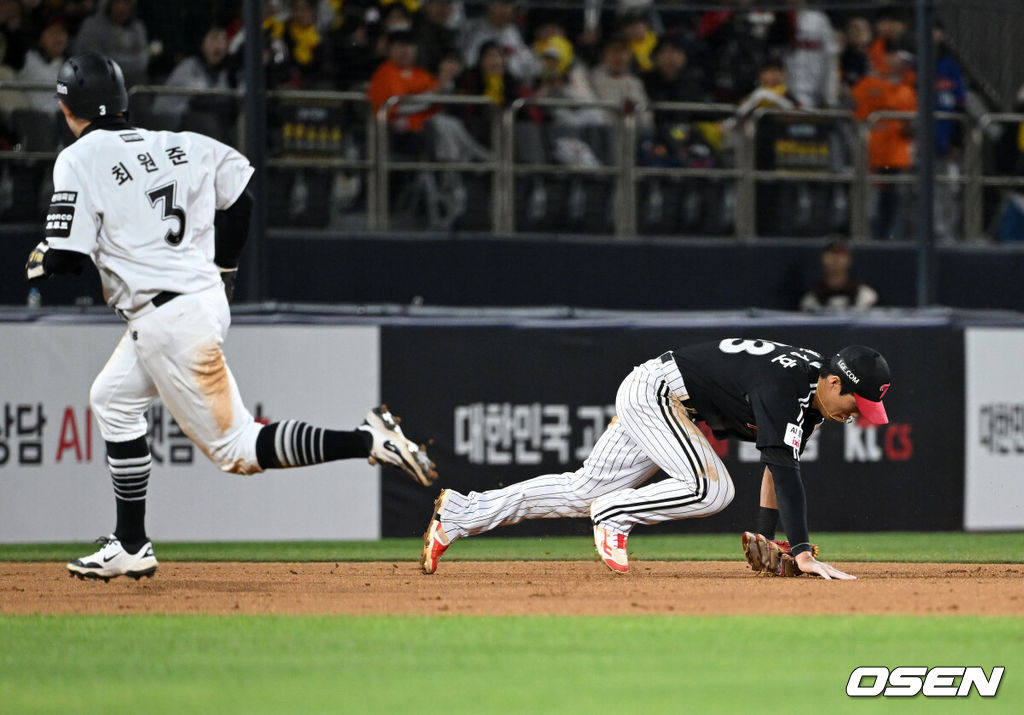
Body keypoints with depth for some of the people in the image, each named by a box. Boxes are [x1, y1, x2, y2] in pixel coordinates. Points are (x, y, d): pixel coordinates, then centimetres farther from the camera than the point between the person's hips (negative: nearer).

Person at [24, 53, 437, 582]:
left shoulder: (80, 160, -11)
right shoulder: (171, 145, 10)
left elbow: (67, 257, -15)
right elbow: (238, 185, 15)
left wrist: (38, 262, 9)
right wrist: (224, 271, 23)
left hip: (169, 320, -9)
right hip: (207, 297, 9)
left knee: (235, 449, -4)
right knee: (112, 400, 22)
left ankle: (368, 441, -18)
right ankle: (130, 547, 22)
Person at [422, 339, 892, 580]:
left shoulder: (815, 390, 0)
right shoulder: (784, 387, -29)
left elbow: (779, 462, 10)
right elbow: (783, 468, -37)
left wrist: (766, 536, 6)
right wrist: (802, 552, -41)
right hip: (654, 391, -9)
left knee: (586, 489, 11)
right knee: (711, 488, -27)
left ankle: (459, 514, 17)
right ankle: (614, 514, -6)